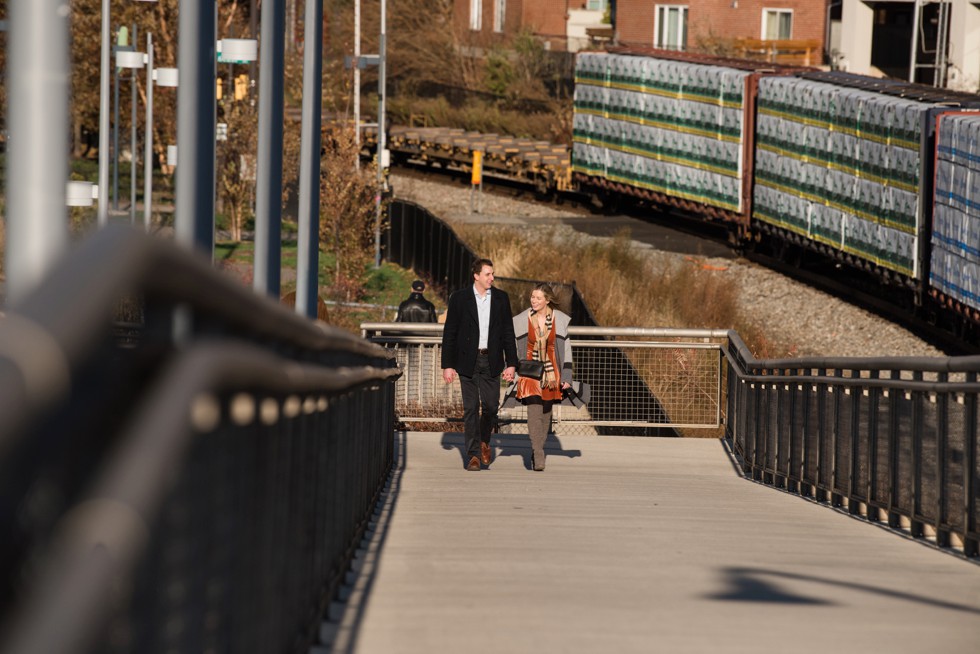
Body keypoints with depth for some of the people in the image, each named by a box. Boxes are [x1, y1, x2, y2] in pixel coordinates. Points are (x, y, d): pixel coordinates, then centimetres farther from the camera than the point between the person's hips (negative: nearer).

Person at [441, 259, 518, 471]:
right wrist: (447, 365, -5)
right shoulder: (459, 298, -1)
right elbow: (449, 333, 0)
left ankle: (484, 441, 26)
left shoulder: (501, 298, 6)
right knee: (471, 408, -2)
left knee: (491, 405, -1)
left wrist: (511, 363, 2)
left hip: (491, 361, 2)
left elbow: (508, 333, 8)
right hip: (468, 361, -2)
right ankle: (473, 454, 3)